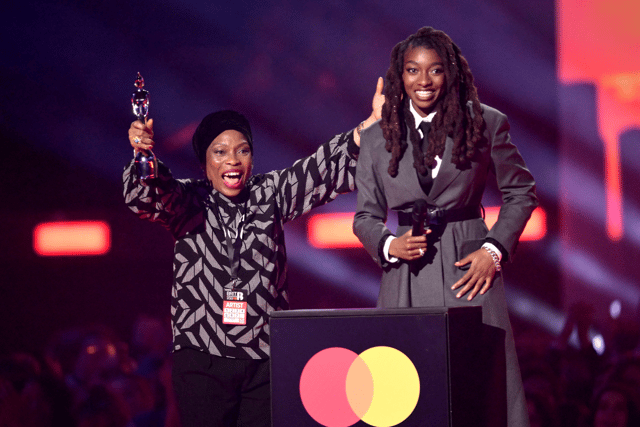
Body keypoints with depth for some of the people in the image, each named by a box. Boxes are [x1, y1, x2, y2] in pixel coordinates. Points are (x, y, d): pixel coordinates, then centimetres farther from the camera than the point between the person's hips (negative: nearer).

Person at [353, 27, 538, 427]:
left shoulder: (485, 123, 3)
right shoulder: (377, 138, 8)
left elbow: (521, 192, 11)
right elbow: (365, 216, 13)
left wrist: (495, 248, -2)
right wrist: (390, 245, -7)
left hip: (468, 272, -1)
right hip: (407, 279, 1)